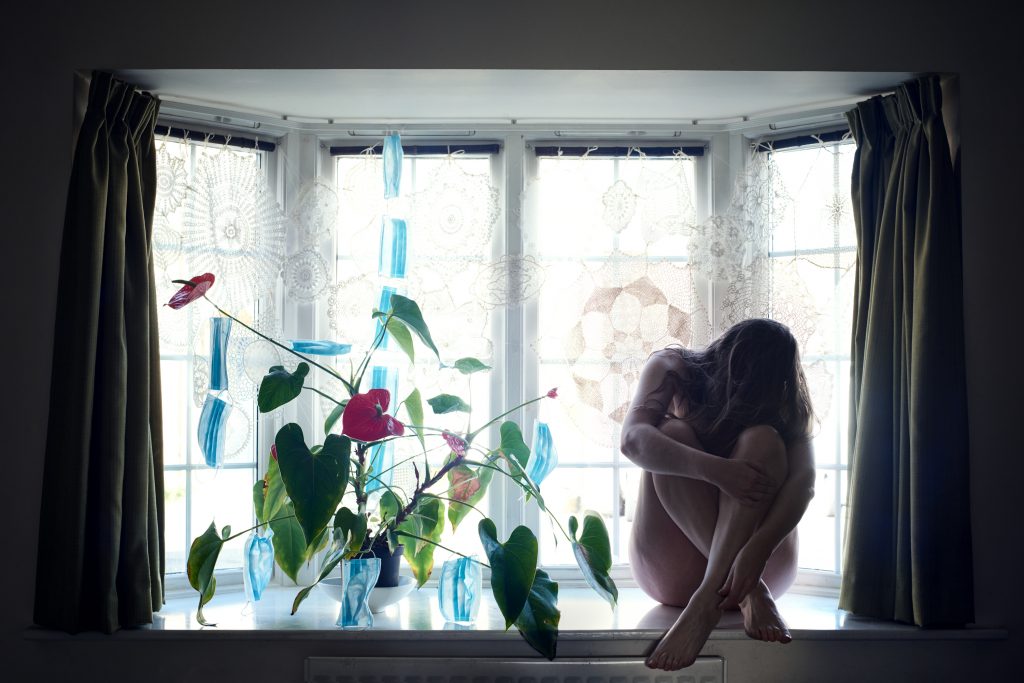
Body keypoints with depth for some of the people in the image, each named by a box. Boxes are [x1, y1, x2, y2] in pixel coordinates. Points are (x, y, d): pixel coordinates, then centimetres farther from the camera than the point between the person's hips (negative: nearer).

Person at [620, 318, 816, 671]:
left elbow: (804, 479, -23)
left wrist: (757, 550, -42)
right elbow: (633, 439, -24)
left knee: (761, 441, -25)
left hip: (761, 559, 1)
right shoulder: (672, 369, -5)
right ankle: (750, 594, -35)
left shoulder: (782, 401, -4)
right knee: (673, 434, -24)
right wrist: (714, 469, -42)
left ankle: (707, 601, -40)